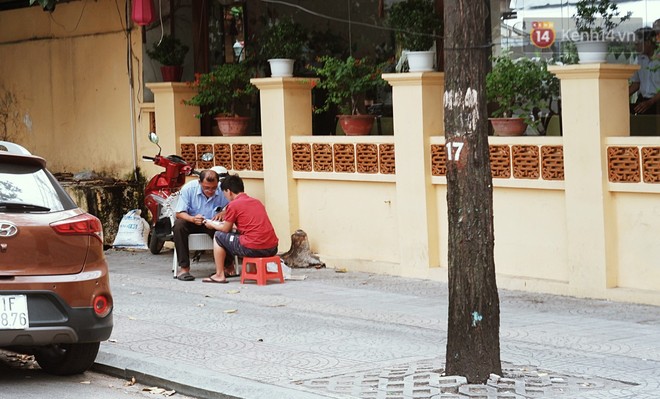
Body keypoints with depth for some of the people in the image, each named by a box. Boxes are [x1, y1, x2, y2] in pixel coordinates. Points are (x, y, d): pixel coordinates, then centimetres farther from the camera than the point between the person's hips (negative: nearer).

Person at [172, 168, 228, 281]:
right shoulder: (188, 188, -17)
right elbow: (179, 213, -15)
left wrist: (223, 213, -32)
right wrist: (193, 219, -37)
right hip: (192, 223, 0)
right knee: (179, 225, -32)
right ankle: (184, 267, -29)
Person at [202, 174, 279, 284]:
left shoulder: (233, 205, -2)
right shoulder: (257, 202, 18)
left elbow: (226, 229, 9)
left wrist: (212, 225, 28)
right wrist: (232, 224, 38)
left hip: (253, 249, -7)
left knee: (219, 236, 14)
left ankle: (219, 275, 15)